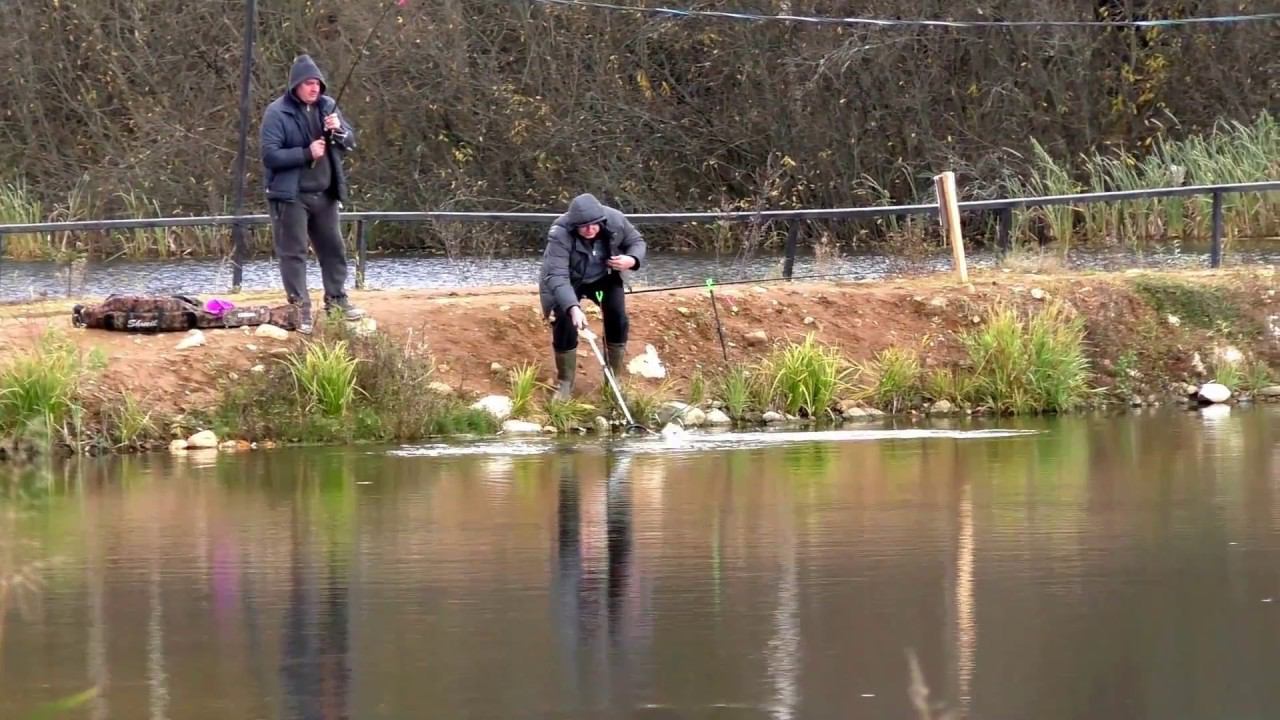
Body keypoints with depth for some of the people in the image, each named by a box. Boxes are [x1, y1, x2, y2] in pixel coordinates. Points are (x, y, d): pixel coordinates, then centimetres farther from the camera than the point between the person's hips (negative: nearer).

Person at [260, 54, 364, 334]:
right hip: (291, 195, -6)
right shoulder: (277, 113, -12)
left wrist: (339, 130, -13)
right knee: (293, 252, -1)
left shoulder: (327, 106, 5)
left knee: (333, 248, 13)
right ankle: (300, 307, 4)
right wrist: (306, 153, -22)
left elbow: (350, 142, 9)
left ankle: (336, 299, 25)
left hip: (324, 194, 6)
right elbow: (270, 155, -18)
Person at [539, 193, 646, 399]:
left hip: (604, 277, 3)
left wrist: (632, 260, -31)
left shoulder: (615, 221, -27)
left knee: (617, 319, -6)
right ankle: (565, 384, 2)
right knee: (565, 322, -17)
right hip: (569, 281, -3)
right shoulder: (560, 234, -39)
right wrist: (573, 308, -60)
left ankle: (614, 380, 12)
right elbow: (556, 276, -45)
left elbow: (637, 241, -6)